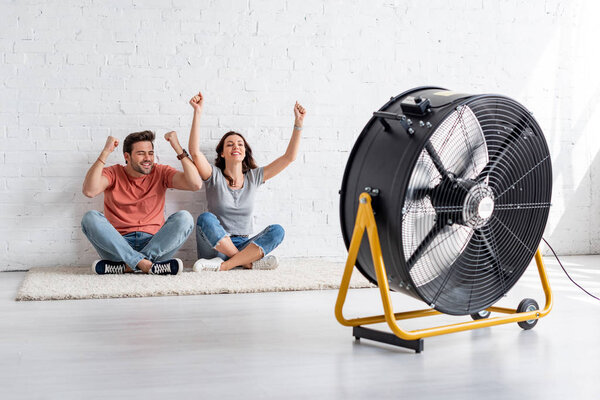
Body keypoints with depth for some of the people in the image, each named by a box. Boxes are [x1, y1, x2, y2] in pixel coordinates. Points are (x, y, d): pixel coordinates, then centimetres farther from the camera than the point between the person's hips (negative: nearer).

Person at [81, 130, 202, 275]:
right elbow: (89, 191, -17)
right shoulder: (113, 173, 5)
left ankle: (128, 266, -29)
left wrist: (178, 149, -10)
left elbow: (195, 184, -8)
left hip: (154, 243, 1)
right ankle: (147, 265, -34)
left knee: (184, 218, -23)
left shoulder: (161, 173, 8)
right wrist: (105, 152, -18)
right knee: (90, 218, -25)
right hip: (118, 245, -1)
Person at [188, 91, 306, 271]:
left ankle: (223, 266, -34)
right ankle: (249, 262, -29)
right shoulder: (214, 176, 2)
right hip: (215, 247, -3)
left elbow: (289, 157, 8)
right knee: (205, 219, -32)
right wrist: (197, 112, -23)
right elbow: (195, 152, -17)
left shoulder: (254, 177, 11)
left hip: (243, 246, 3)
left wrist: (298, 123, -2)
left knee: (277, 230, -24)